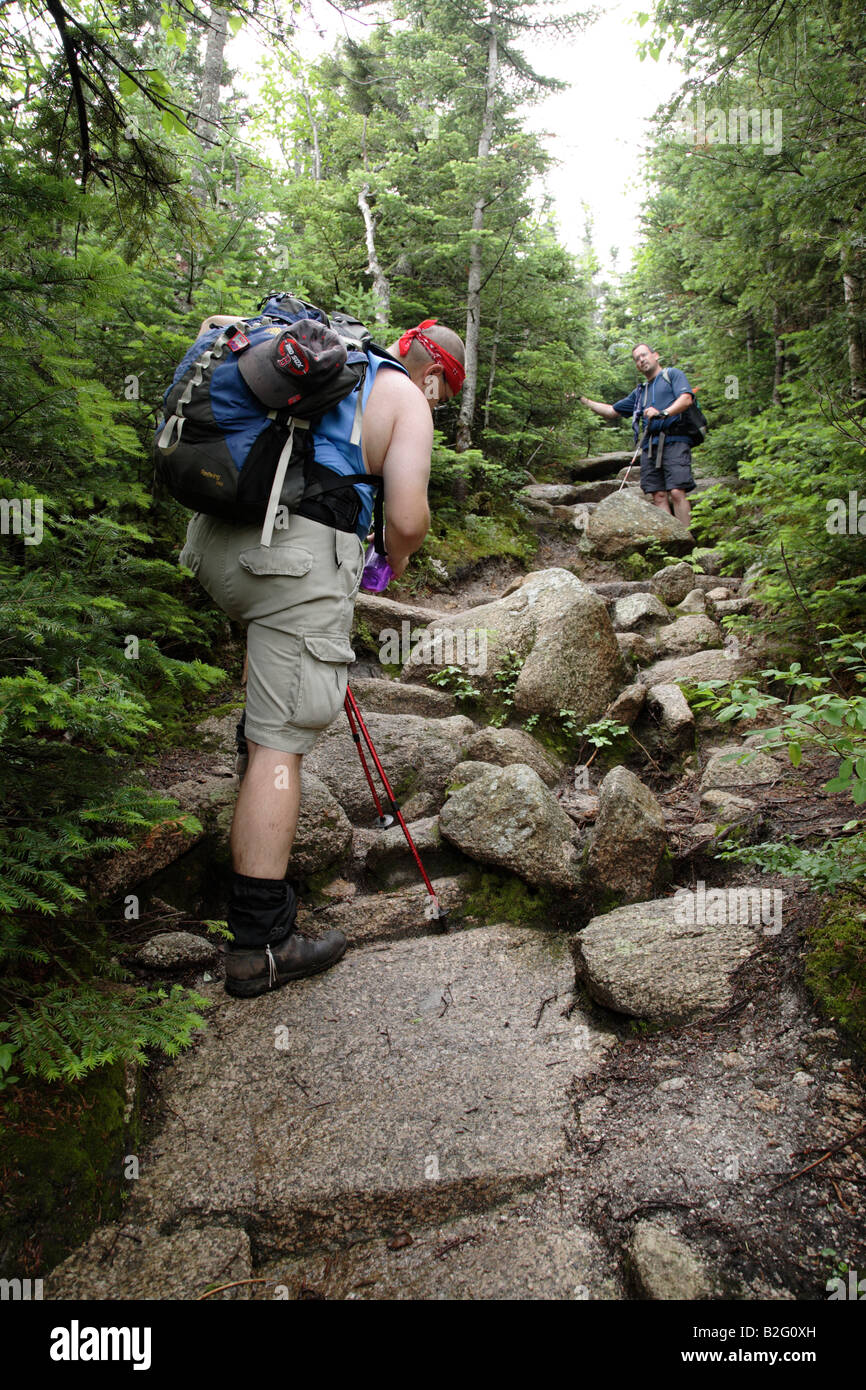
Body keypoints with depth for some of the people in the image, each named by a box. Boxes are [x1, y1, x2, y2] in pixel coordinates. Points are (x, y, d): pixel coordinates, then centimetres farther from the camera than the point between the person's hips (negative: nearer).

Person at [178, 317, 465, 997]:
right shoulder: (406, 399, 6)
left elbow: (219, 325, 41)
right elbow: (407, 518, -6)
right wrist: (397, 557, 16)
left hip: (213, 538, 8)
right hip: (295, 556, -7)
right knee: (280, 742, -7)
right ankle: (259, 945, -3)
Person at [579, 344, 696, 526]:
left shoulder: (673, 374, 12)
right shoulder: (639, 392, 30)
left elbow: (686, 399, -7)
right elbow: (612, 412, 35)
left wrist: (664, 412, -24)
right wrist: (584, 400, 29)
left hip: (674, 441, -6)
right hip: (650, 446, 6)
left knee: (677, 492, -18)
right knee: (658, 496, -6)